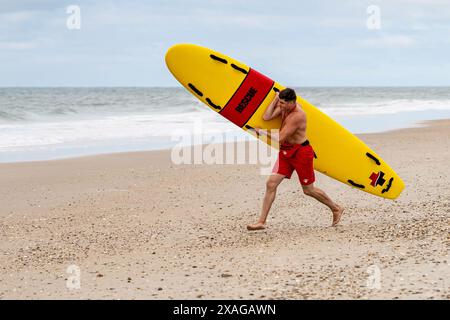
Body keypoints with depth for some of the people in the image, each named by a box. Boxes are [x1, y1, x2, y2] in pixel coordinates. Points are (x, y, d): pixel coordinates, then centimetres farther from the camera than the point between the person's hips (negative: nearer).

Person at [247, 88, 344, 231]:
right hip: (286, 151, 8)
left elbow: (279, 138, -24)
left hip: (301, 152, -8)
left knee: (308, 190, 6)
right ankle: (261, 221, -1)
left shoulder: (297, 116, -27)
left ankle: (336, 209, 29)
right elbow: (266, 117, -7)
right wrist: (275, 99, -9)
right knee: (271, 184, -3)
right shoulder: (285, 107, -1)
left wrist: (261, 132, -10)